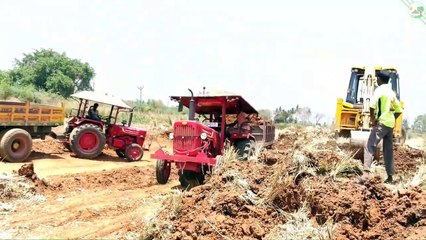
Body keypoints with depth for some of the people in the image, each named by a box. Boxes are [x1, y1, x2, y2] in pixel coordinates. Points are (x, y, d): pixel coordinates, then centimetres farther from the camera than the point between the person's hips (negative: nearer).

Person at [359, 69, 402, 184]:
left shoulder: (379, 90, -7)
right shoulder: (392, 93, 17)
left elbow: (372, 105, -23)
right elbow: (399, 111, 22)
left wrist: (372, 119, -12)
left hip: (381, 123, -8)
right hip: (390, 124, 8)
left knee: (370, 146, -14)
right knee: (388, 150, 13)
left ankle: (366, 173, -29)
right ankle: (390, 177, 17)